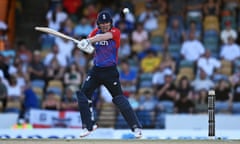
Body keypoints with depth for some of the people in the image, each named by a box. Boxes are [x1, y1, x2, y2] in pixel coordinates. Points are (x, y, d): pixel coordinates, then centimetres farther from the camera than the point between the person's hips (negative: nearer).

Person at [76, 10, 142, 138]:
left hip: (110, 71, -5)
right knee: (82, 95, -4)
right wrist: (83, 43, -35)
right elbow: (88, 41, -9)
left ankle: (136, 127, 2)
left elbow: (104, 36, -30)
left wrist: (88, 41, -46)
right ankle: (88, 126, 8)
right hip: (96, 70, 5)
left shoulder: (115, 32, -11)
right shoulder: (96, 32, 5)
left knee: (119, 98, -5)